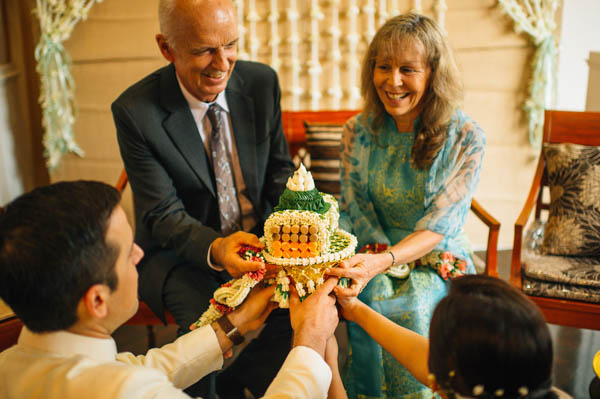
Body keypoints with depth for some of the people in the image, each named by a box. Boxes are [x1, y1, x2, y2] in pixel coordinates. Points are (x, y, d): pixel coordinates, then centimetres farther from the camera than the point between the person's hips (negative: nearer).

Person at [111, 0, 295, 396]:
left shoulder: (262, 82, -7)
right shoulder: (135, 111, -17)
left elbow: (280, 170, 3)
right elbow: (162, 214, -16)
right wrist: (215, 249, -36)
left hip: (259, 238, 4)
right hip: (180, 251, -3)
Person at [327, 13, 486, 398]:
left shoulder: (466, 137, -10)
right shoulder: (359, 131, -1)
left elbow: (439, 225, -17)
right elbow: (351, 210, 2)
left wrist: (383, 261, -33)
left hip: (436, 262, -2)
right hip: (372, 257, 2)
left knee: (414, 310, -30)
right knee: (369, 303, -27)